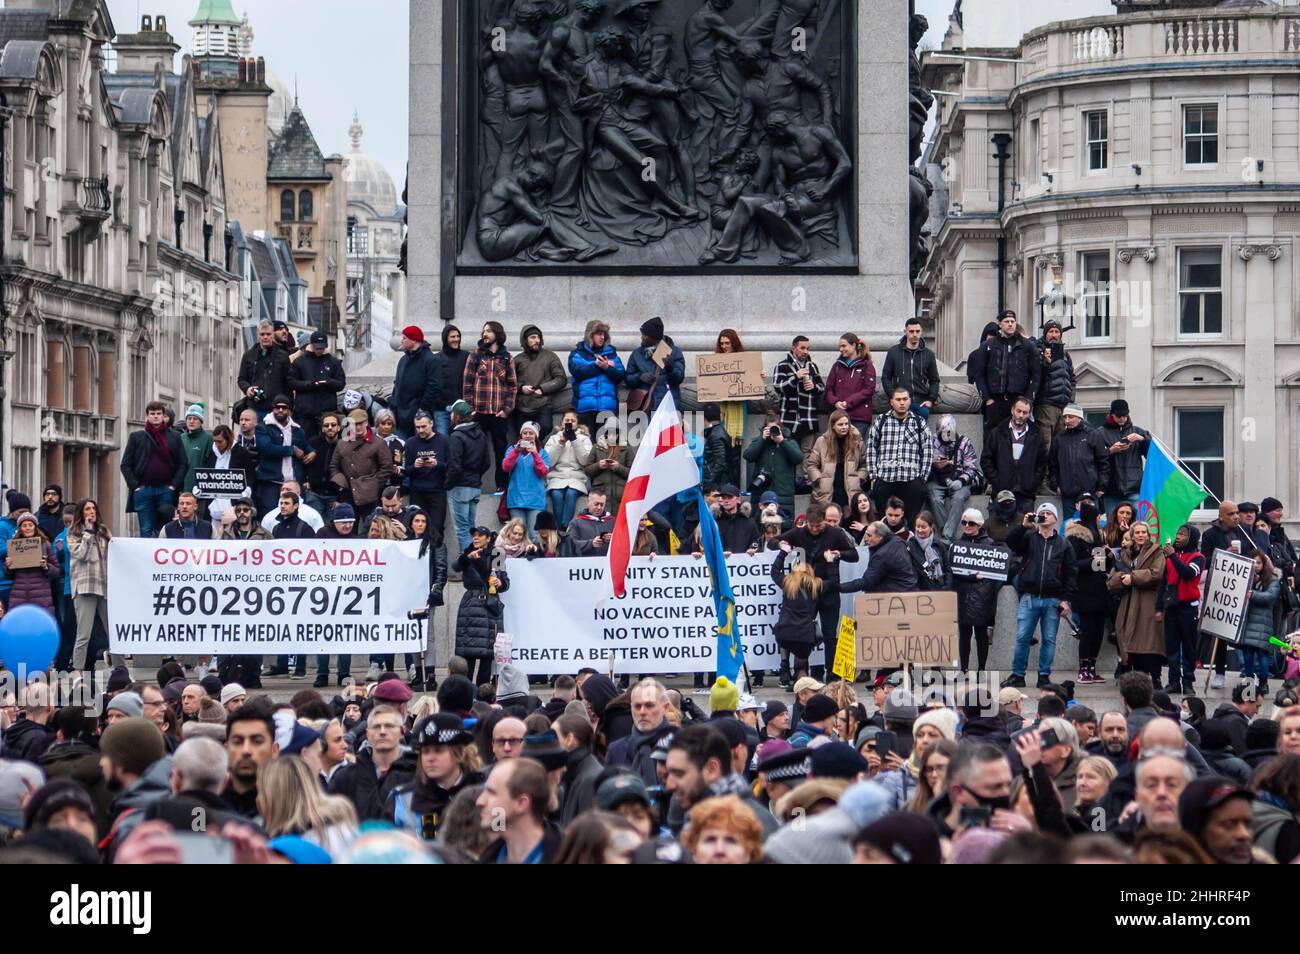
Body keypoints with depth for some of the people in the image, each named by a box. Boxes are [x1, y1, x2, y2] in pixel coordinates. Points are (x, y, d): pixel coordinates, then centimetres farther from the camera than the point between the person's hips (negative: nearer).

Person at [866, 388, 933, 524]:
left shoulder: (919, 423, 10)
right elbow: (871, 449, 10)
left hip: (912, 481, 0)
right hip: (883, 480, 0)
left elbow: (927, 452, 9)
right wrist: (873, 476, 3)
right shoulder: (880, 422, 10)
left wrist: (922, 478, 3)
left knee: (913, 522, -3)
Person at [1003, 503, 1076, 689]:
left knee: (1049, 640, 3)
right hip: (1030, 597, -1)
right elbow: (1010, 541, -9)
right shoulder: (1029, 537, 9)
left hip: (1053, 600, 1)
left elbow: (1070, 573, 7)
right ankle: (1017, 675, 5)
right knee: (1022, 637, -3)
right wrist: (1023, 526, -21)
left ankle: (1044, 676, 11)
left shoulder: (1063, 544, 9)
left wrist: (1066, 600, 0)